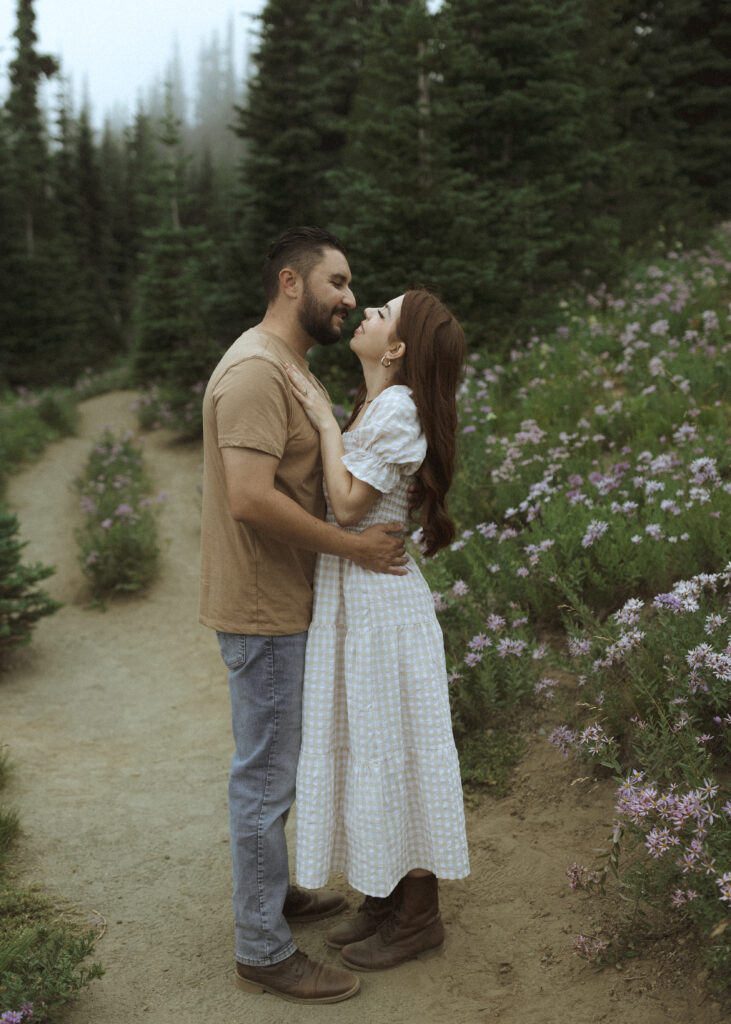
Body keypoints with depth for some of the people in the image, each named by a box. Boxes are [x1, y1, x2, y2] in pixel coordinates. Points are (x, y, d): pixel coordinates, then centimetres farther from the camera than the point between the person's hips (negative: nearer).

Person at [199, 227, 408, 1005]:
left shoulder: (288, 367, 14)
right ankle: (263, 951, 15)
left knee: (274, 766, 22)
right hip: (261, 610, -10)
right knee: (265, 778, 1)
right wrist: (354, 547, -22)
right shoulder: (255, 370, -20)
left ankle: (273, 894, 39)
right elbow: (252, 498, -29)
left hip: (283, 603, 10)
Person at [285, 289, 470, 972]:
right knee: (362, 749, 16)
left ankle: (419, 916, 18)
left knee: (394, 753, 2)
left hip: (381, 603, -9)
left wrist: (324, 420, -14)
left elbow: (349, 505, -19)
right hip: (348, 598, 9)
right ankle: (384, 897, 30)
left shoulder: (399, 409, -17)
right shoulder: (373, 407, 11)